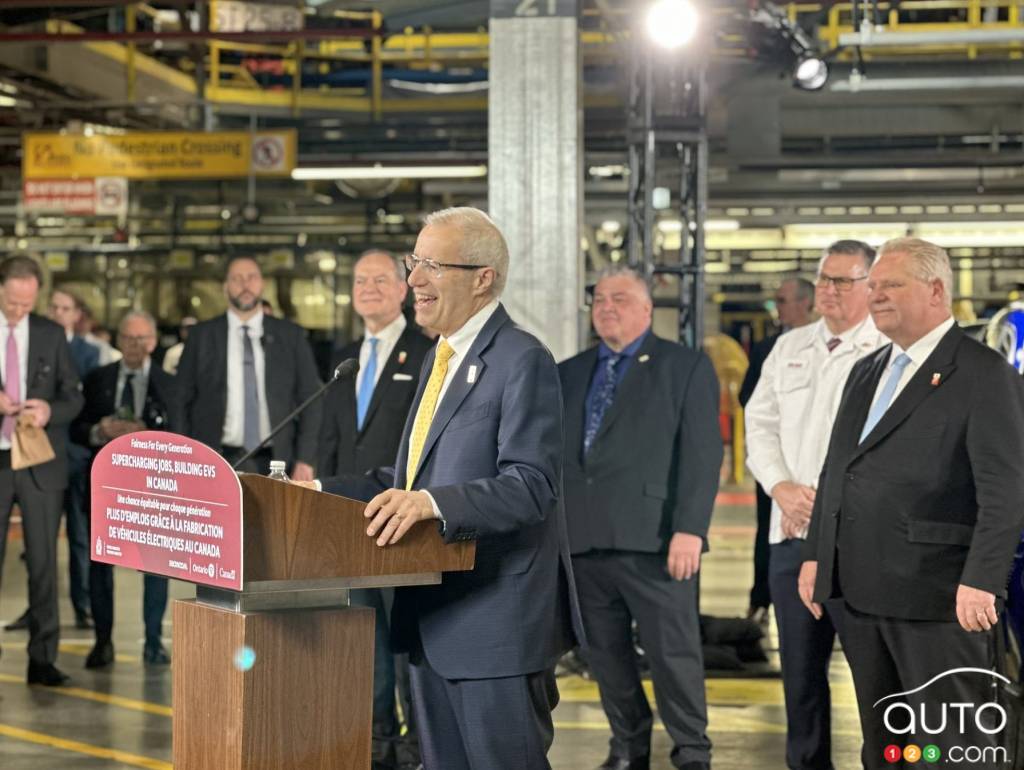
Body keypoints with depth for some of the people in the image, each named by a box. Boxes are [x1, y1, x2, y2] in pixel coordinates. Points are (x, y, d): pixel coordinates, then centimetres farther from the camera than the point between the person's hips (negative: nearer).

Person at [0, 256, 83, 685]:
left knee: (43, 563, 2)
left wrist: (51, 410, -14)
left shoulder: (52, 335, 6)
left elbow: (73, 396, 7)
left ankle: (42, 659, 8)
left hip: (41, 462, 1)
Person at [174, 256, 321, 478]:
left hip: (274, 463, 0)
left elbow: (310, 399, 7)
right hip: (216, 464, 0)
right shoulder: (201, 336, 8)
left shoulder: (290, 335, 8)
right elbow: (183, 401, 8)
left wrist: (305, 460, -1)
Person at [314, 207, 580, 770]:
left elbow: (530, 487, -23)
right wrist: (321, 491, 9)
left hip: (496, 621, -9)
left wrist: (433, 503, -34)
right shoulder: (440, 358, 16)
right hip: (434, 618, 9)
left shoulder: (523, 360, -13)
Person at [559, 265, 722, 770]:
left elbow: (702, 453, -5)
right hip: (583, 540, 5)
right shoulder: (569, 373, 17)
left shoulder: (686, 367, 3)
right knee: (605, 654, 10)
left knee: (673, 652, -2)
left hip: (652, 539, -5)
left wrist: (690, 528, -14)